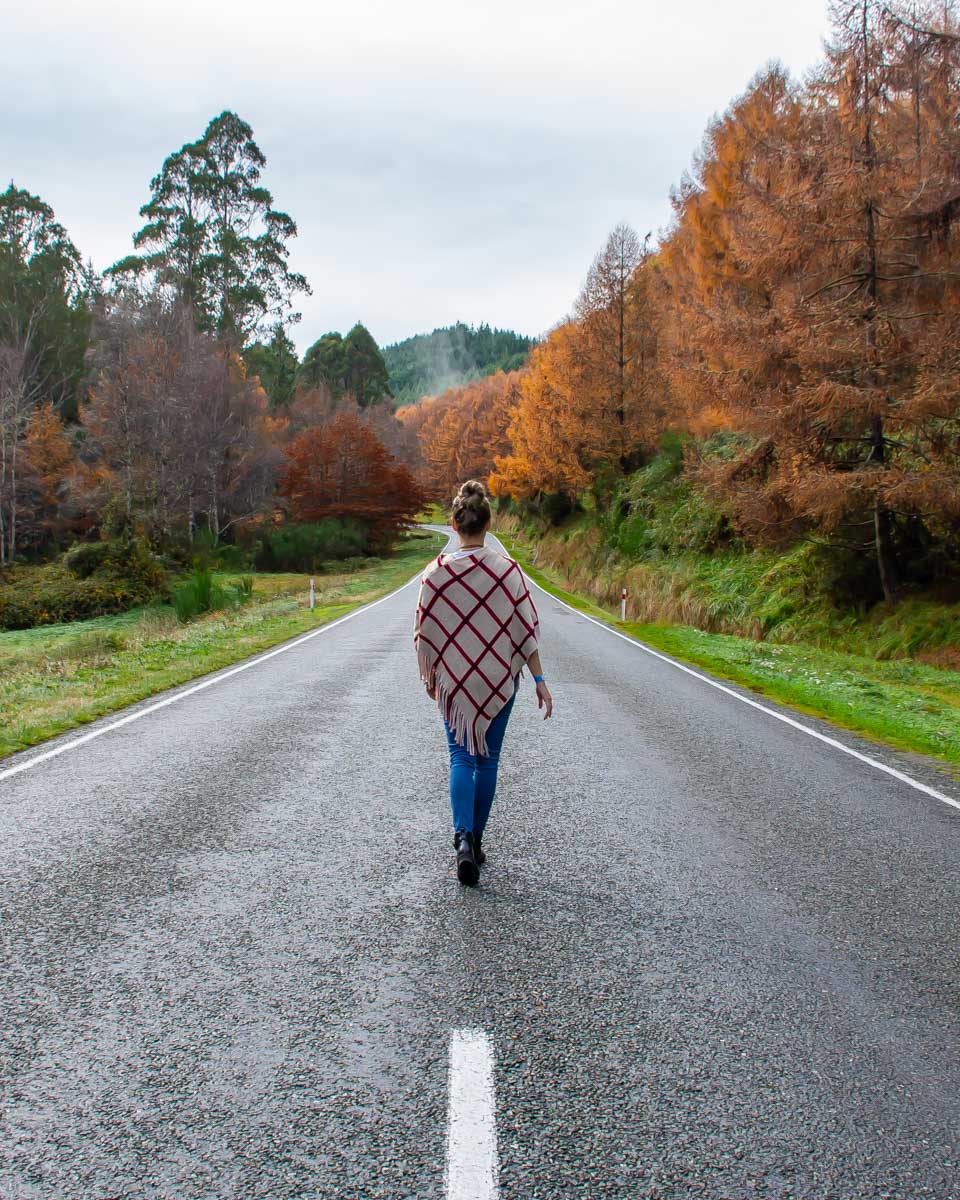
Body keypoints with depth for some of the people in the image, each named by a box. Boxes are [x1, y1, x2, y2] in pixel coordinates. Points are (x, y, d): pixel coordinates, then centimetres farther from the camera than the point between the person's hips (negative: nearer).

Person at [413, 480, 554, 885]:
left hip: (452, 678, 0)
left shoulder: (436, 572, -9)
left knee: (461, 757, 7)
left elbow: (424, 631, -3)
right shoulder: (508, 570, -9)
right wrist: (539, 679, 0)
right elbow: (526, 629, -7)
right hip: (500, 677, 0)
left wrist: (428, 676, 12)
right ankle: (476, 840, 23)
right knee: (488, 759, 13)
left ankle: (463, 839, -14)